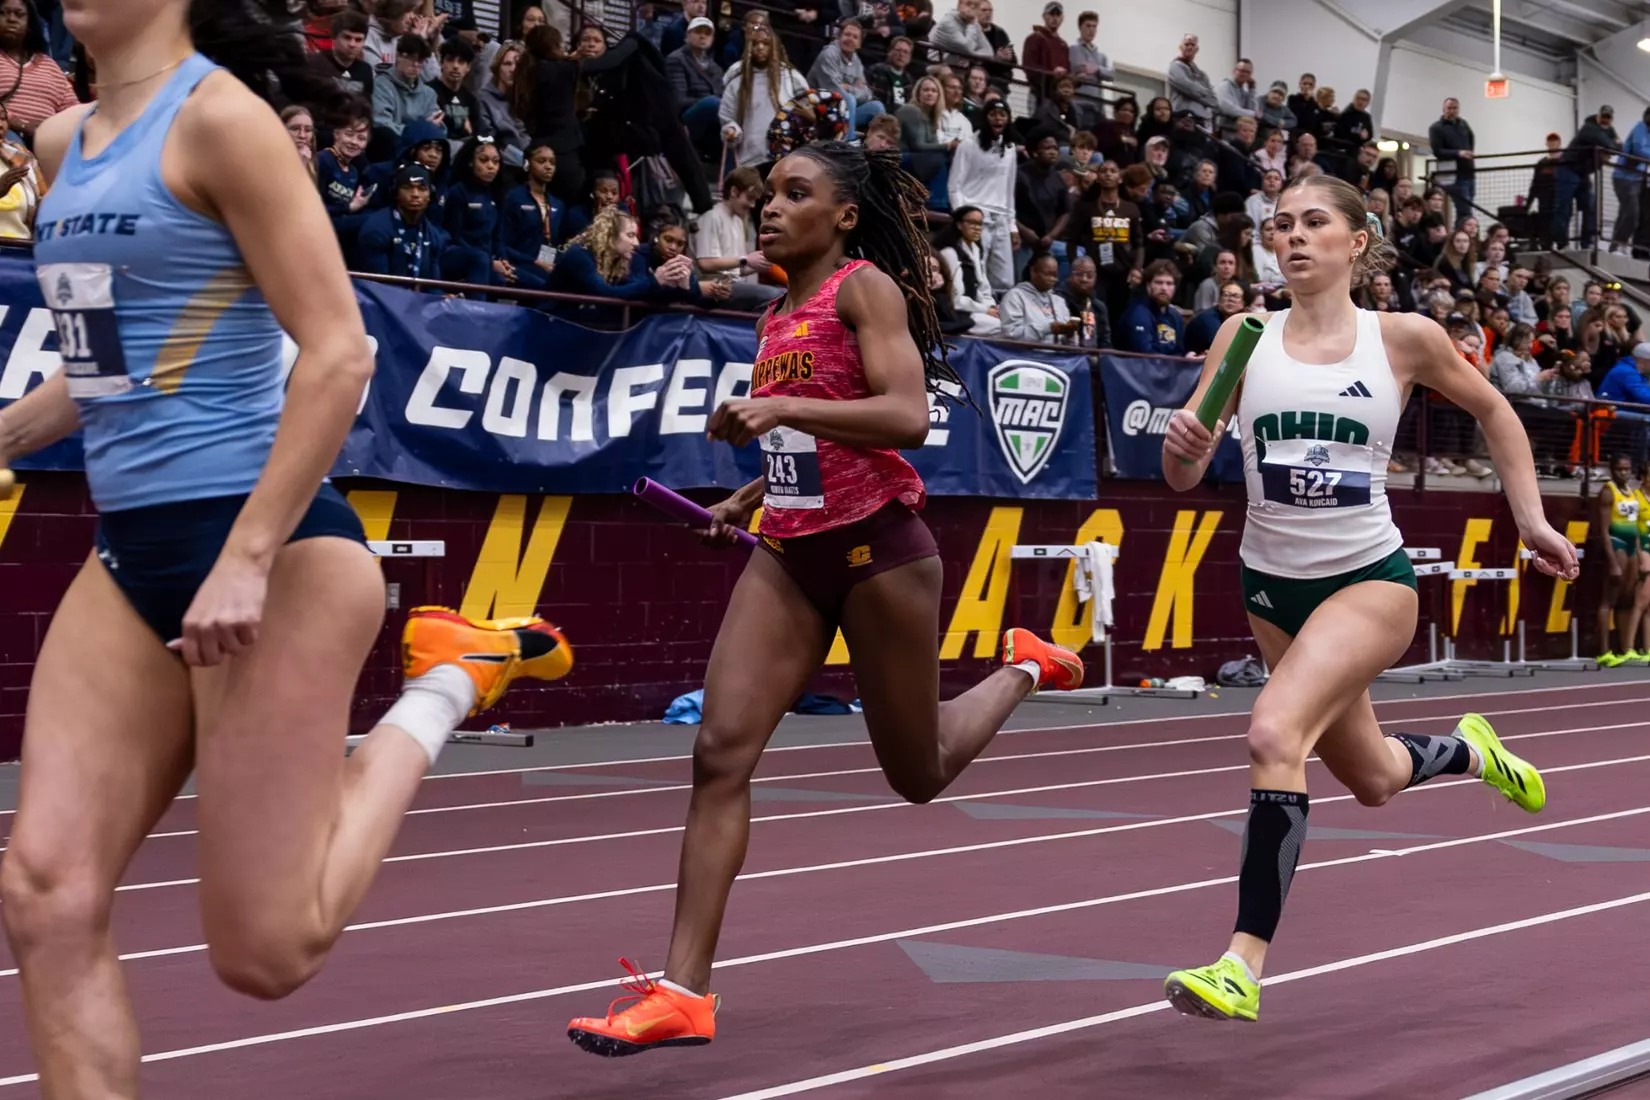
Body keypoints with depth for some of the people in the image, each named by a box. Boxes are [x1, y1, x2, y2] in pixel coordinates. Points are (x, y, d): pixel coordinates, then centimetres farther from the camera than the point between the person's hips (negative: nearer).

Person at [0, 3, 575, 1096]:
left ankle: (443, 687, 16)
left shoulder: (218, 117, -11)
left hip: (271, 551, -8)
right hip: (131, 555, 8)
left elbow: (339, 354, -16)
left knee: (264, 949, -3)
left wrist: (248, 559, -20)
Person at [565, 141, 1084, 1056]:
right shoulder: (779, 315, 14)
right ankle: (683, 990, -12)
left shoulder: (867, 288, -8)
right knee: (721, 752, -11)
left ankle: (1024, 669, 40)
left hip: (878, 548, -6)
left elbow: (906, 417, -21)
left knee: (918, 774, 10)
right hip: (788, 552, 6)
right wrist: (748, 498, 15)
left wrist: (783, 407, -28)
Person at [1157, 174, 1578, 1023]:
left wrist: (1530, 519, 7)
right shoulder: (1246, 336, -3)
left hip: (1370, 579, -4)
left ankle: (1245, 962, -25)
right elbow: (1184, 476, -4)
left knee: (1275, 734, -29)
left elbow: (1492, 412, 12)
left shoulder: (1404, 339, -6)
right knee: (1372, 780, 19)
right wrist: (1182, 444, -27)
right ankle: (1471, 752, 54)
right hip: (1272, 582, 4)